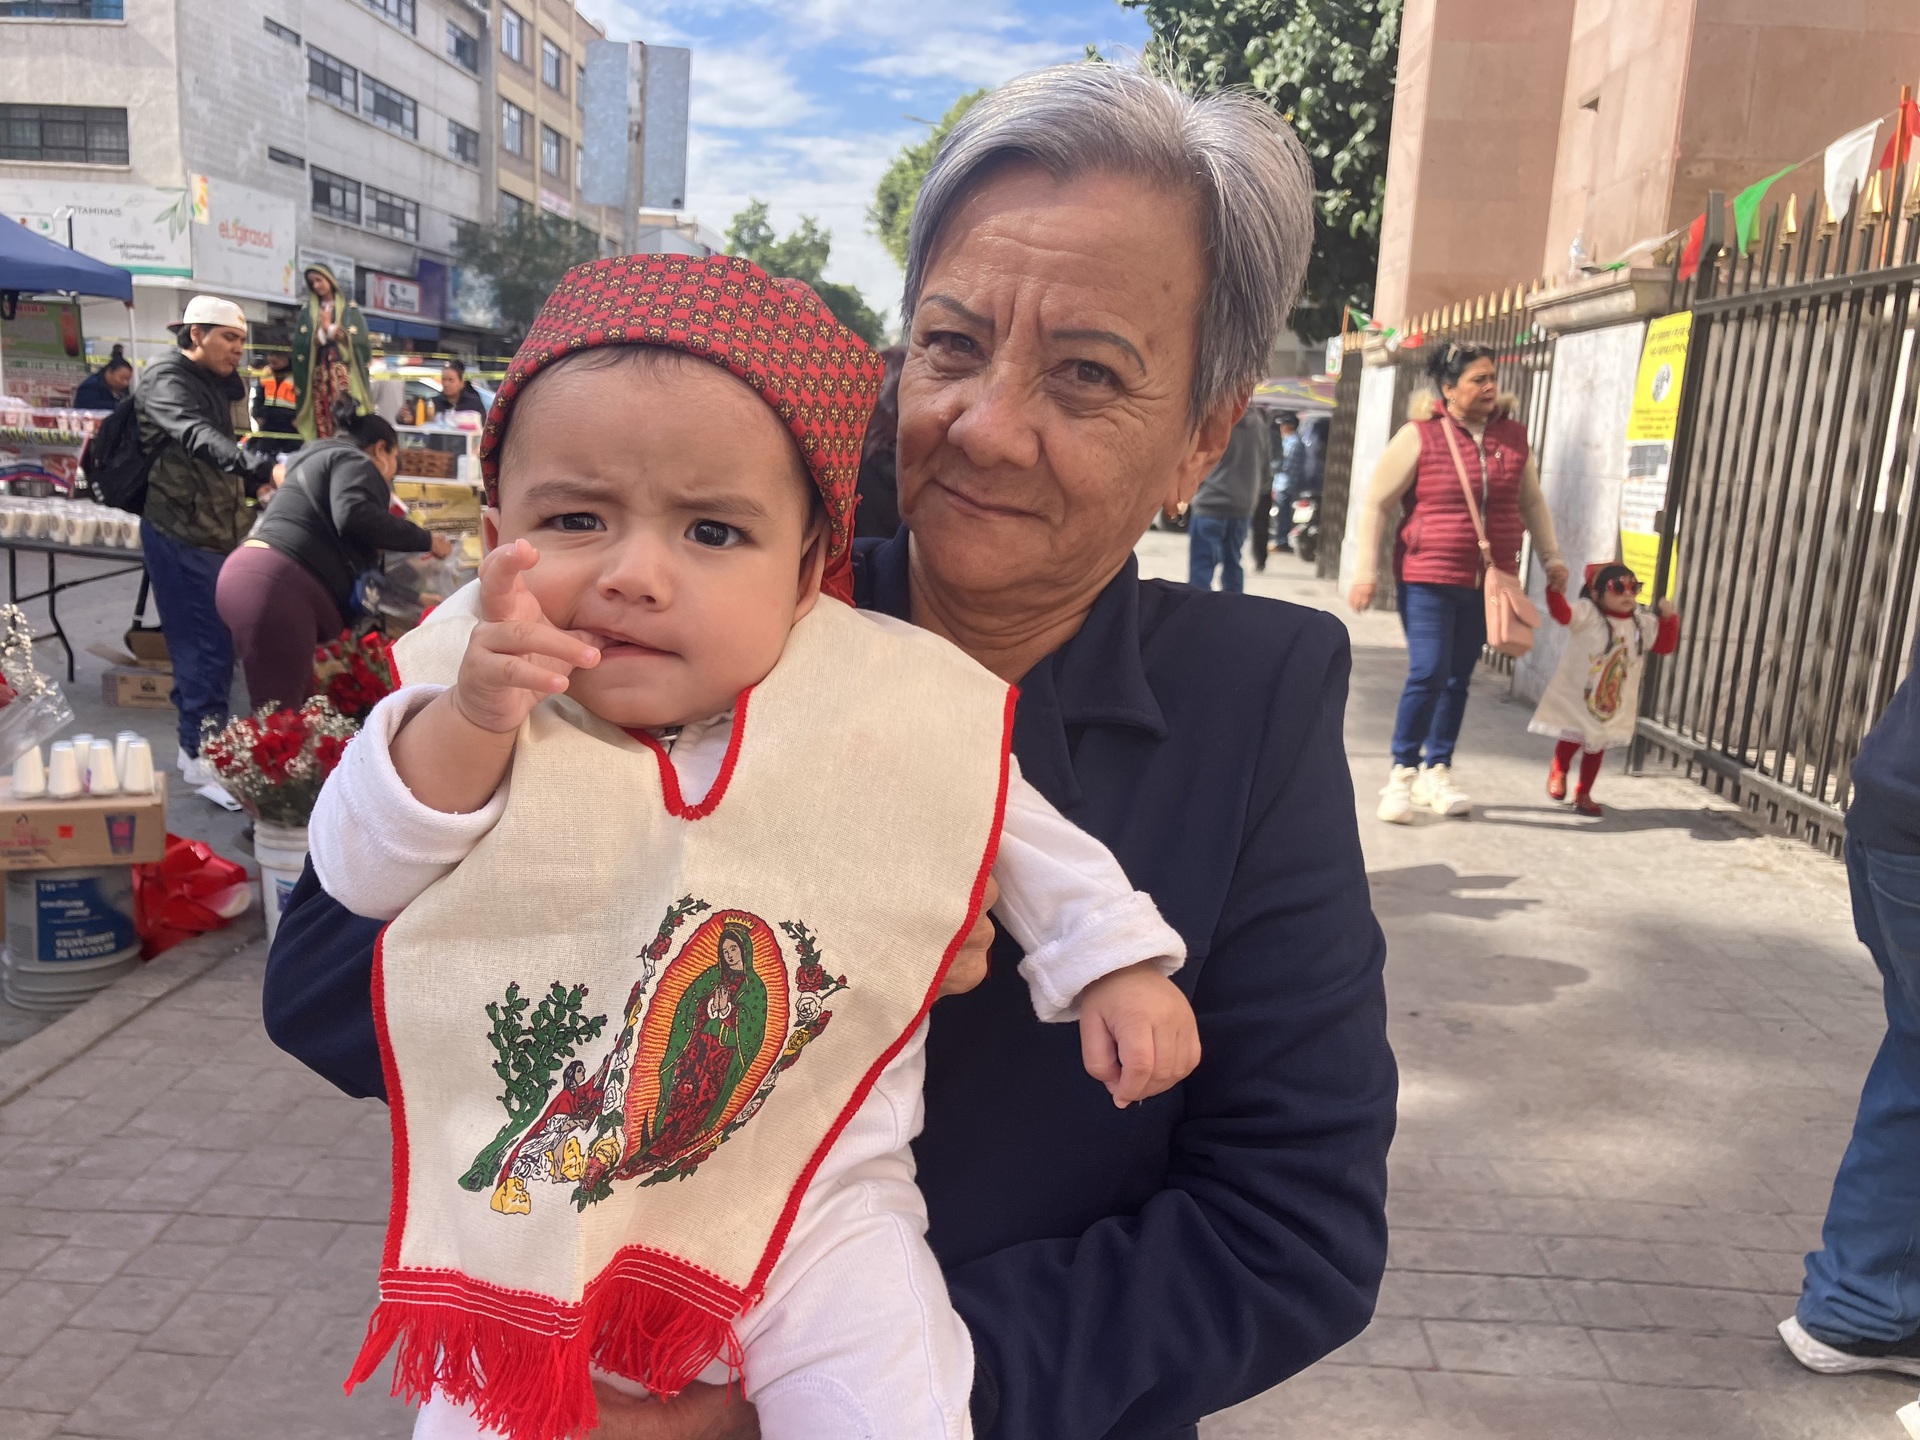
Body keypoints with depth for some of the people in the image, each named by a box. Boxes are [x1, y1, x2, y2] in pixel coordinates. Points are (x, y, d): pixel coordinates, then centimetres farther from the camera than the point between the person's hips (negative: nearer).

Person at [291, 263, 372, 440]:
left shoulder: (350, 307, 11)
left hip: (345, 371, -2)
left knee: (348, 417, -19)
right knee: (322, 422, -8)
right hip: (318, 372, 2)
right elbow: (300, 343, 4)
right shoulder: (307, 310, 17)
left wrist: (329, 328, -3)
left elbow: (360, 338, -2)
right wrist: (326, 331, -8)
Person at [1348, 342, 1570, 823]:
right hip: (1428, 579, -4)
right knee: (1428, 673, -12)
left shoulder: (1513, 436, 6)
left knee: (1458, 678, 10)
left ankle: (1437, 773, 22)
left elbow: (1532, 501, 19)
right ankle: (1403, 772, 4)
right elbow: (1376, 503, -6)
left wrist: (1551, 557, 15)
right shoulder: (1420, 435, -8)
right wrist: (1366, 572, -9)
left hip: (1488, 582, 5)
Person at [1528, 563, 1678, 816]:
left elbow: (1665, 645, 6)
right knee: (1571, 739, 3)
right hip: (1575, 698, -4)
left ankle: (1583, 793, 29)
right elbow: (1561, 612, -29)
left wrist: (1669, 617, -8)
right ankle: (1558, 771, 38)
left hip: (1613, 705, 4)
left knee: (1596, 748, 13)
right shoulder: (1587, 613, -13)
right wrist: (1555, 588, -47)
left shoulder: (1643, 623, 2)